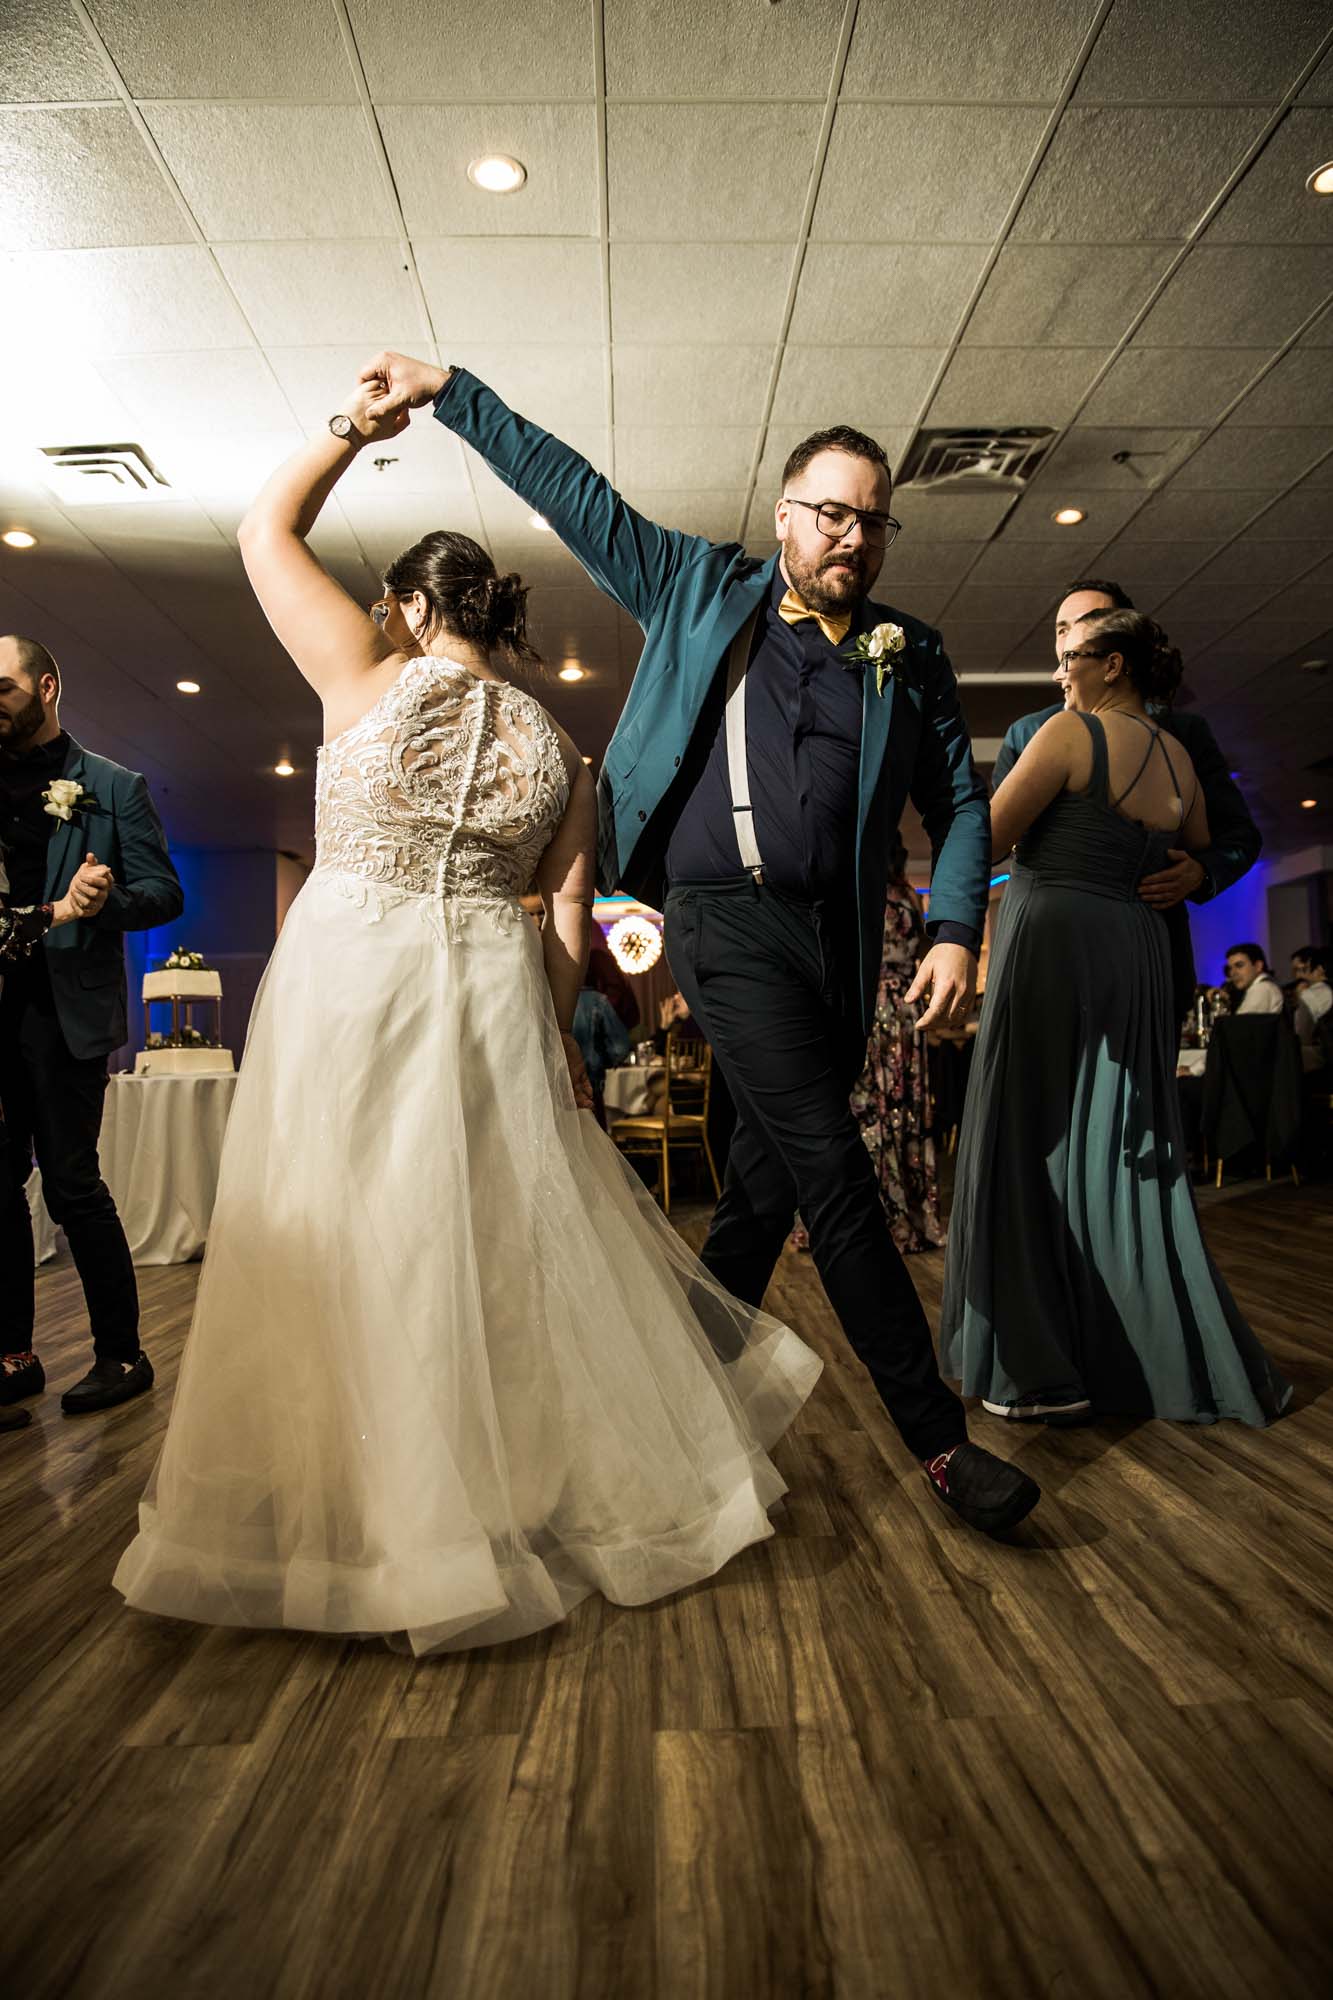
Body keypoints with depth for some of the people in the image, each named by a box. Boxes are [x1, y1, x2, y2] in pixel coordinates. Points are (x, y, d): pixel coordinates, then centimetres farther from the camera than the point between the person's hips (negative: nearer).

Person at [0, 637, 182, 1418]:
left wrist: (106, 900, -20)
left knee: (72, 1182, -4)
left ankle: (123, 1355, 10)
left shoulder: (114, 787, 4)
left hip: (63, 1009, -5)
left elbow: (165, 893, -1)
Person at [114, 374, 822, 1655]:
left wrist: (354, 427, 15)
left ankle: (388, 1522, 19)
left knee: (350, 1247, 6)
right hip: (490, 996, 4)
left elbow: (267, 531, 9)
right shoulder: (554, 748, 6)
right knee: (514, 1236, 14)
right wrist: (557, 1030, 12)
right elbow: (569, 912, 5)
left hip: (347, 982, -3)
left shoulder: (369, 681, -3)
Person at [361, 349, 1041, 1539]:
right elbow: (573, 491, 15)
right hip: (727, 915, -4)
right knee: (831, 1169, -10)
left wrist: (956, 929, -3)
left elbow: (961, 802, 11)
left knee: (773, 1173, 9)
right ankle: (937, 1434, 1)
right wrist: (448, 392, 17)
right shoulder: (703, 591, 10)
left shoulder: (912, 656, 13)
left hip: (838, 938, 4)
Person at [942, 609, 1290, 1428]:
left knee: (1037, 1144, -1)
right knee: (1126, 1152, 12)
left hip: (1054, 939, -7)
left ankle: (1045, 1372, 2)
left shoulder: (1072, 732, -6)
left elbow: (988, 840, -8)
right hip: (1136, 951, 7)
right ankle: (1184, 1356, 20)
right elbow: (1204, 858, 24)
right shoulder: (1178, 756, 14)